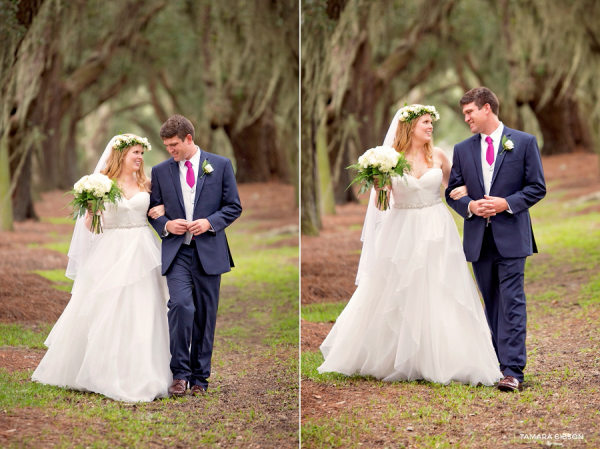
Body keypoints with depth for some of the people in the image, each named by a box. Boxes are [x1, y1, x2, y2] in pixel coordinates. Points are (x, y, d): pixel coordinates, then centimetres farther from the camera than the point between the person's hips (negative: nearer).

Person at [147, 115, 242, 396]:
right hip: (176, 252, 0)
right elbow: (153, 211, 14)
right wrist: (166, 225, -8)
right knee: (180, 306, -19)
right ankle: (180, 373, -11)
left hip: (209, 252, 0)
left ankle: (199, 378, 14)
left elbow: (234, 206, 5)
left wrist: (210, 222, -12)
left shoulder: (220, 165, 3)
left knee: (205, 316, 4)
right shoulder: (160, 172, 8)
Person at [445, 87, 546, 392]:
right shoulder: (462, 150, 12)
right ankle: (499, 362, 18)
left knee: (512, 303, -10)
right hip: (478, 239, 4)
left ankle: (513, 371, -14)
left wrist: (507, 203, -15)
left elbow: (537, 187, -1)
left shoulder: (524, 143, 1)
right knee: (492, 304, 10)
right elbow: (453, 192, 12)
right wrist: (470, 206, -9)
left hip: (511, 237, -4)